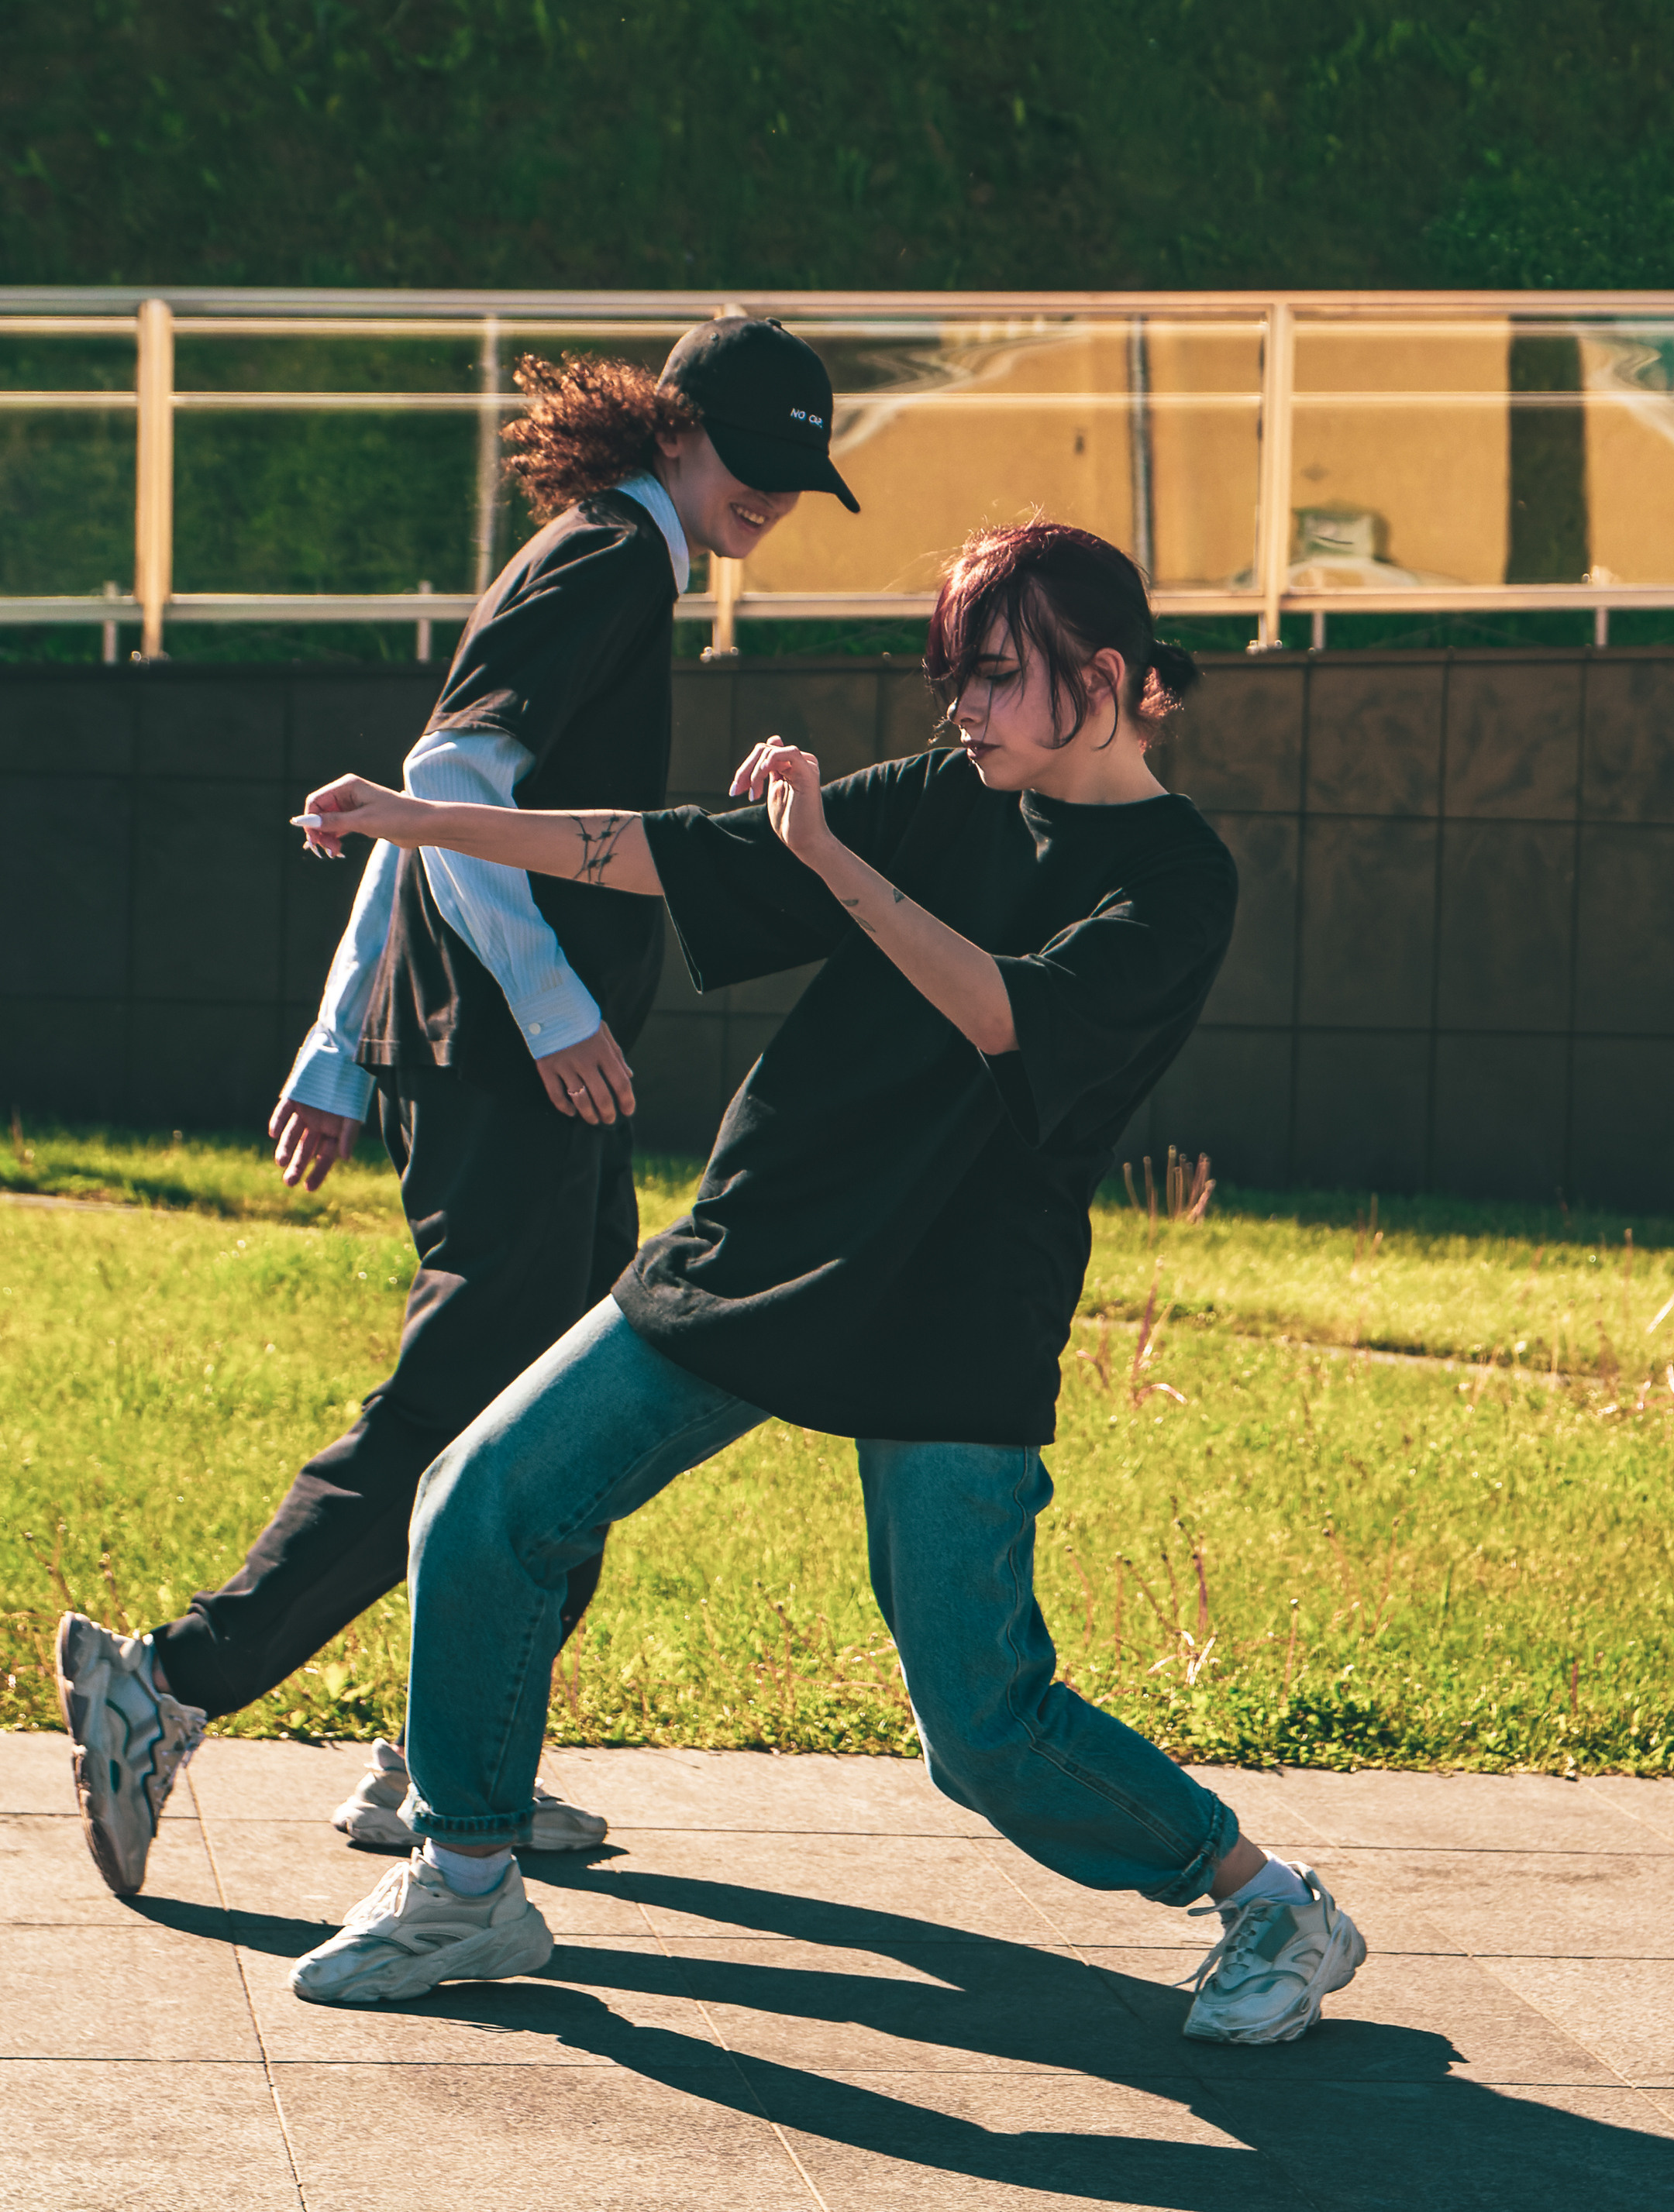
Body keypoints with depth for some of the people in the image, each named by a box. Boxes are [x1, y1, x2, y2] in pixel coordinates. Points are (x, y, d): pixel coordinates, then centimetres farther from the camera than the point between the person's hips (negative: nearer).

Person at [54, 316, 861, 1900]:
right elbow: (449, 783, -21)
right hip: (515, 1072, -10)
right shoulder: (606, 566, -8)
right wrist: (550, 1001, -26)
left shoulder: (606, 571, 22)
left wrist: (344, 1048, 20)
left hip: (527, 1068, 10)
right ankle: (168, 1692, -13)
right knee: (454, 1421, -13)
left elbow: (427, 804, 22)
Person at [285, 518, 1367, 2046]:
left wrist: (830, 854, -24)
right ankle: (466, 1888, 14)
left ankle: (1273, 1906, 12)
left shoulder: (1178, 877, -7)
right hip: (757, 1243, 6)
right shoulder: (943, 803, 9)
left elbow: (1009, 1015, -23)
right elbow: (684, 856, 11)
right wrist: (427, 823, 8)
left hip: (957, 1328, -6)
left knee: (983, 1725, -10)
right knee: (485, 1507, -1)